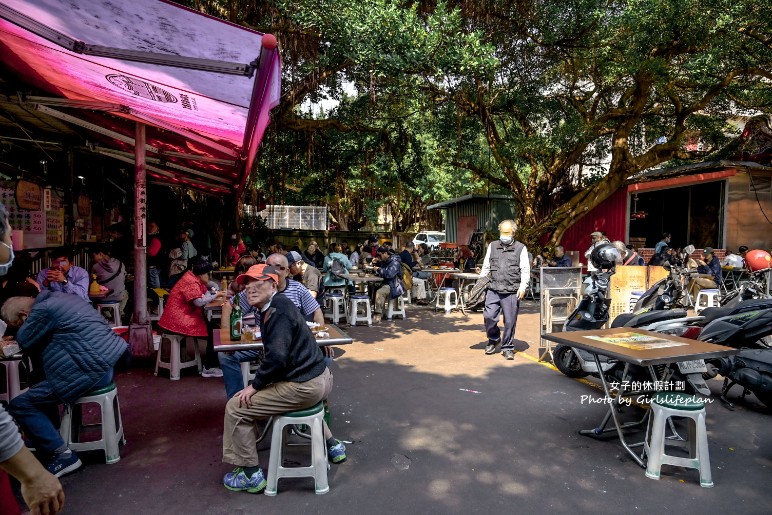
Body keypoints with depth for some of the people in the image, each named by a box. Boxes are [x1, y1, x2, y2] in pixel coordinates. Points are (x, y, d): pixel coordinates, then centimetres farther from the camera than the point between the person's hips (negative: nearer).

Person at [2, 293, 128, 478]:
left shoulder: (43, 310, -12)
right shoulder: (58, 298, 17)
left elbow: (25, 342, -2)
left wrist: (24, 327, 15)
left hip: (92, 370, -10)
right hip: (108, 360, 10)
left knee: (20, 405, -3)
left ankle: (62, 457, 0)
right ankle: (52, 433, 35)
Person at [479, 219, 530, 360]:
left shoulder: (521, 248, 4)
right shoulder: (492, 246, 13)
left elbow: (525, 270, 1)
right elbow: (486, 267, 16)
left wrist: (523, 287, -10)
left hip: (512, 292, -2)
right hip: (493, 289, 2)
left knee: (510, 321, 2)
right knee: (489, 316, -3)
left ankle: (507, 348, 18)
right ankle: (493, 339, 24)